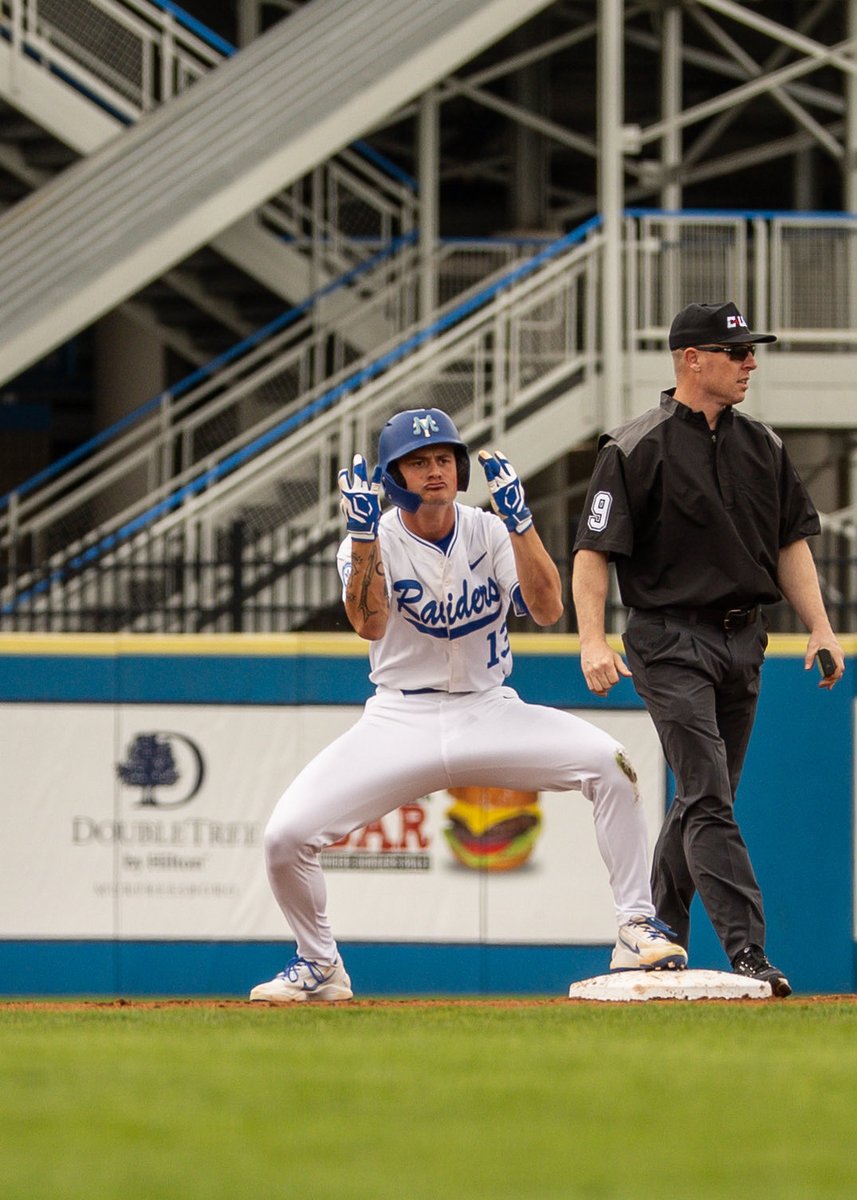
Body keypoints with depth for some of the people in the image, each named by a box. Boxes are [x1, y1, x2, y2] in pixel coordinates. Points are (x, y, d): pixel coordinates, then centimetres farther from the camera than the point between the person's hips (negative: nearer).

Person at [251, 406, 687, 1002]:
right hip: (400, 724, -1)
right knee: (287, 835, -18)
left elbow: (547, 610, -16)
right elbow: (369, 624, -24)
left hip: (490, 714, 1)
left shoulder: (490, 532, -1)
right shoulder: (375, 542, -5)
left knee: (607, 762, -25)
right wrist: (364, 532, -32)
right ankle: (320, 966, 10)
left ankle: (638, 930, -14)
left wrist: (518, 521, -24)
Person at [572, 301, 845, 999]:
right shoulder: (636, 450, -7)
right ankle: (747, 953, -22)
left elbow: (791, 542, 17)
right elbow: (593, 550, -9)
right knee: (708, 797, -14)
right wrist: (593, 641, -21)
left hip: (743, 640, 7)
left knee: (704, 802, 12)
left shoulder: (762, 446, 12)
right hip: (671, 642, -7)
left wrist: (820, 627, 6)